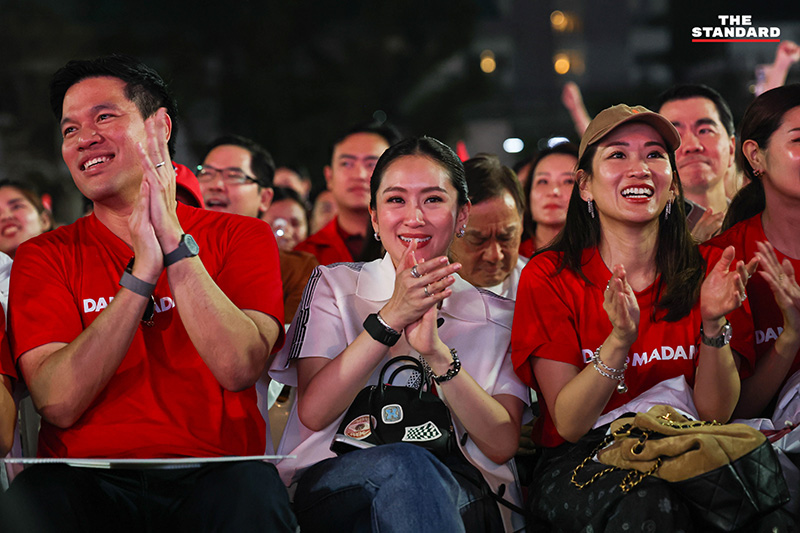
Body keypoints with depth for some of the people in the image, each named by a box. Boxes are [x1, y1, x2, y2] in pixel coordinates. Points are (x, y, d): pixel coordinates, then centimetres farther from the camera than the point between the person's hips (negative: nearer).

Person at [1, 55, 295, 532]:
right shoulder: (44, 256, 12)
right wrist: (143, 270, -10)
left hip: (211, 476, 0)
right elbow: (59, 404, -5)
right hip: (87, 477, 0)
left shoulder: (241, 237, 11)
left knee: (254, 492, -35)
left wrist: (173, 240, -10)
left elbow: (240, 368, -8)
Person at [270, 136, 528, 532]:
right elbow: (313, 413, -5)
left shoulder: (498, 317, 12)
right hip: (331, 484, 0)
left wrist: (437, 352, -14)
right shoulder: (334, 286, 10)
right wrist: (390, 317, -13)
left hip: (458, 496, 0)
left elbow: (502, 446, -1)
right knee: (401, 463, -36)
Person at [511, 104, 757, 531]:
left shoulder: (706, 273, 7)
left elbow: (716, 414, 3)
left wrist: (714, 325, -14)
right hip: (579, 464, -2)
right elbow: (568, 425, -7)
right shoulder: (548, 277, 0)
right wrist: (621, 339, -23)